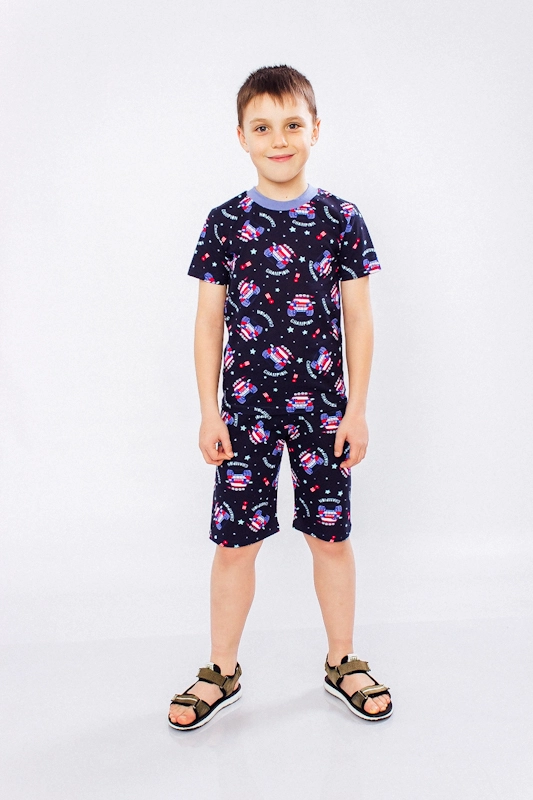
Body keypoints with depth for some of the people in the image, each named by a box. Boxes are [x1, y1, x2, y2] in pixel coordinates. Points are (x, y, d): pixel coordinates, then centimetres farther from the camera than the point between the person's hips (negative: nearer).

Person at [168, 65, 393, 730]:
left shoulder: (340, 220, 0)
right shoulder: (225, 223, 0)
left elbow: (359, 321, 2)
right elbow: (209, 324, 3)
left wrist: (357, 410, -1)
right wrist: (209, 414, -1)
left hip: (323, 407, 0)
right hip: (246, 407, 0)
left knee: (331, 537, 10)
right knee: (235, 541, 6)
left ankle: (342, 661, 30)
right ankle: (222, 672, 24)